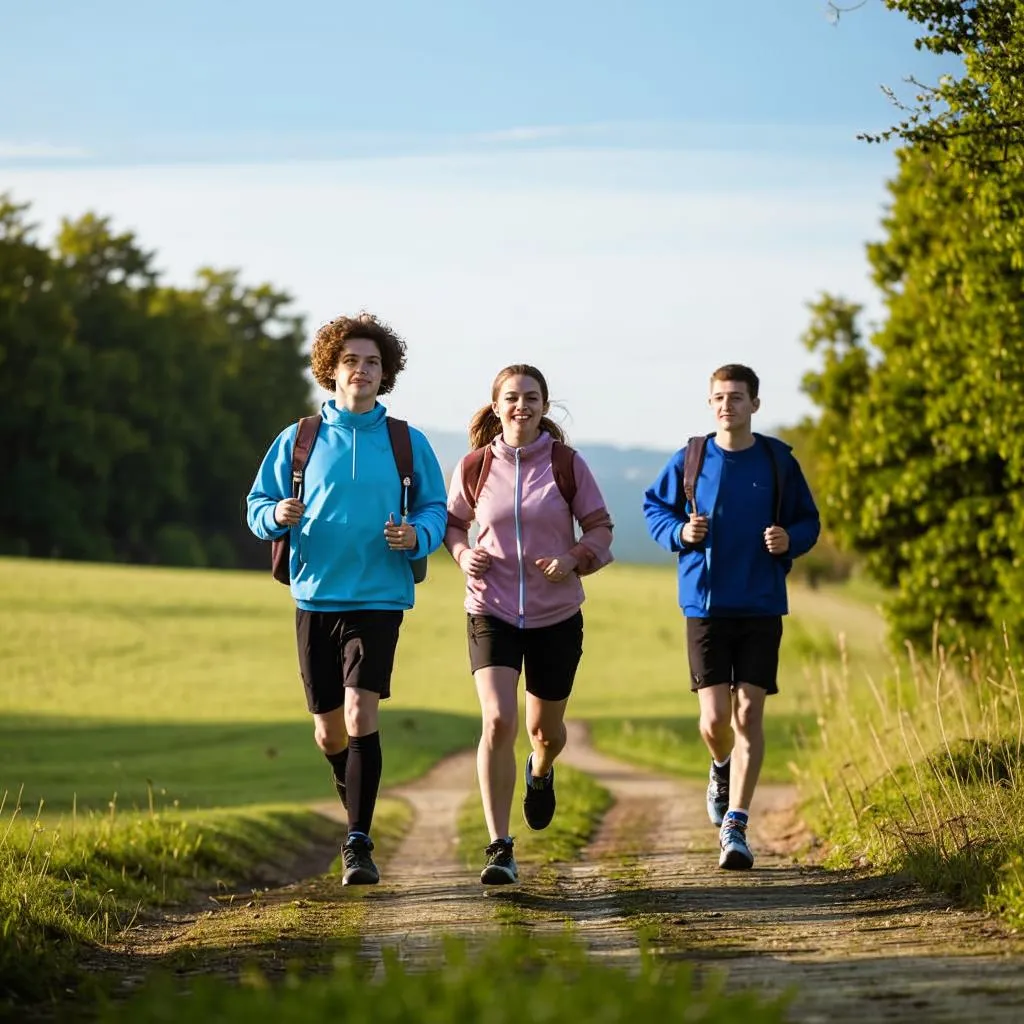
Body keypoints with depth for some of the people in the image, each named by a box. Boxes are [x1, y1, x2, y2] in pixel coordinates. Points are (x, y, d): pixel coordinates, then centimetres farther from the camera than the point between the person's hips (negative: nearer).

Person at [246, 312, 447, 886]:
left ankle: (360, 844, -15)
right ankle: (357, 806, 39)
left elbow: (435, 509, 9)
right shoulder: (298, 440, 5)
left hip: (378, 599, -2)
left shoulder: (408, 444, 4)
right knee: (329, 731, 8)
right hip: (316, 597, 2)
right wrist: (279, 516, -15)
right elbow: (258, 508, 8)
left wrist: (417, 535, -13)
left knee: (361, 714, -18)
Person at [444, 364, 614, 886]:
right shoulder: (474, 467, -3)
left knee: (545, 727, 16)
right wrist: (464, 554, -8)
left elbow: (600, 527, 3)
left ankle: (540, 773, 55)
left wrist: (574, 560, -16)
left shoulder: (567, 464, -4)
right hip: (491, 612, -1)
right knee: (498, 722, -19)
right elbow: (452, 521, 13)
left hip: (556, 615, 1)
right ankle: (499, 848, -15)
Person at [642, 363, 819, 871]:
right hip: (706, 602, 0)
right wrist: (679, 532, -8)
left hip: (762, 605, 0)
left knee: (748, 715, -5)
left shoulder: (778, 461, 1)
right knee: (715, 718, -6)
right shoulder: (690, 460, 1)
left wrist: (789, 540, -12)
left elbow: (808, 521, 10)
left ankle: (735, 828, 1)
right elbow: (654, 506, 13)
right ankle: (722, 767, 32)